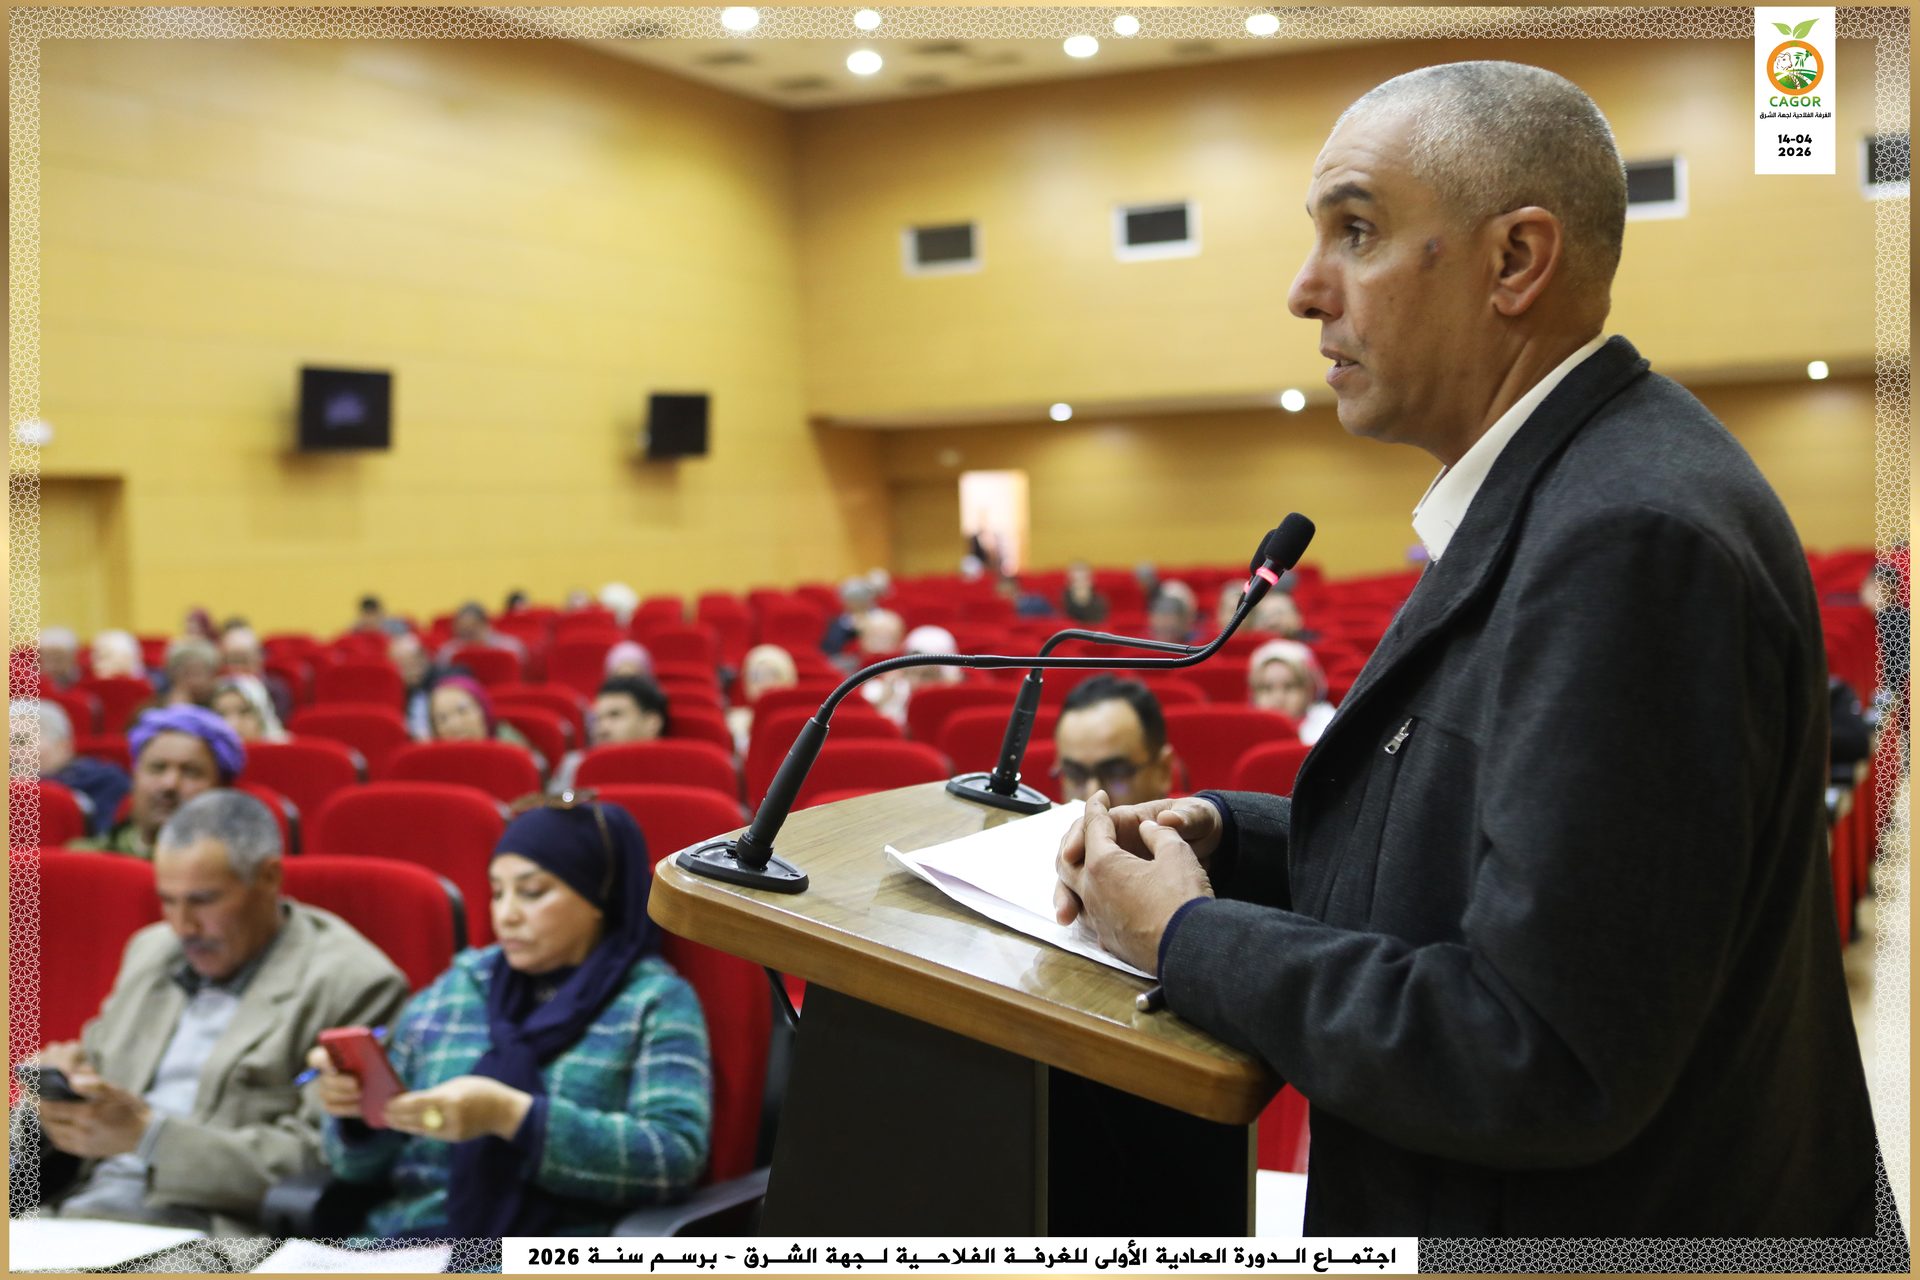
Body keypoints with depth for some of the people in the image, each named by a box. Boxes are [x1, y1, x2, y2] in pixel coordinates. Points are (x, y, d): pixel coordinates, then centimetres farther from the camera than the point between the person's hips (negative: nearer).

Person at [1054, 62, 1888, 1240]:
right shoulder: (1557, 491, 6)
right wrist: (1223, 836, 0)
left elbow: (1550, 1061, -26)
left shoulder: (1633, 535, -24)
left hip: (1601, 1212, -8)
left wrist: (1187, 940, -16)